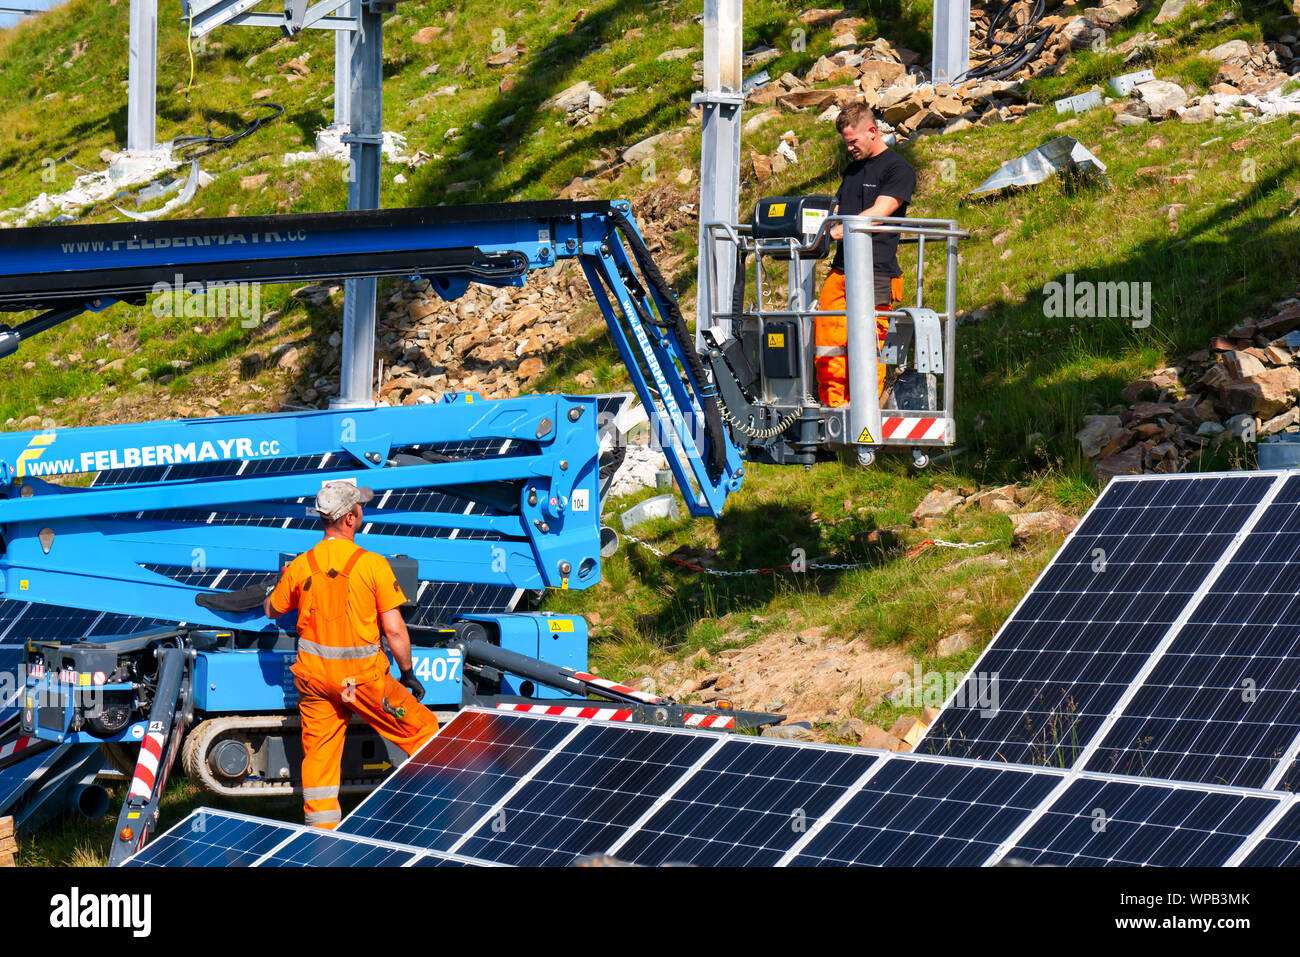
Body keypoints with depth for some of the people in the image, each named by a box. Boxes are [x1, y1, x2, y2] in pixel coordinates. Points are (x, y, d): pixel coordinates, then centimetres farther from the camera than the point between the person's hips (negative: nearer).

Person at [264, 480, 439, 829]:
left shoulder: (300, 567, -3)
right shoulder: (373, 564, -14)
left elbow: (271, 611, 14)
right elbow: (394, 630, -14)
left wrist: (281, 582, 35)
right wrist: (408, 673, 0)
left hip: (314, 673, 4)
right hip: (363, 675, -4)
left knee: (319, 753, 12)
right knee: (422, 729, 10)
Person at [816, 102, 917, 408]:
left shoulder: (898, 170, -3)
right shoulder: (853, 169, 22)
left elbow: (878, 214, -14)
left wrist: (838, 231, -24)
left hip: (876, 276, -7)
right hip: (840, 270, 7)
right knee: (826, 348, 0)